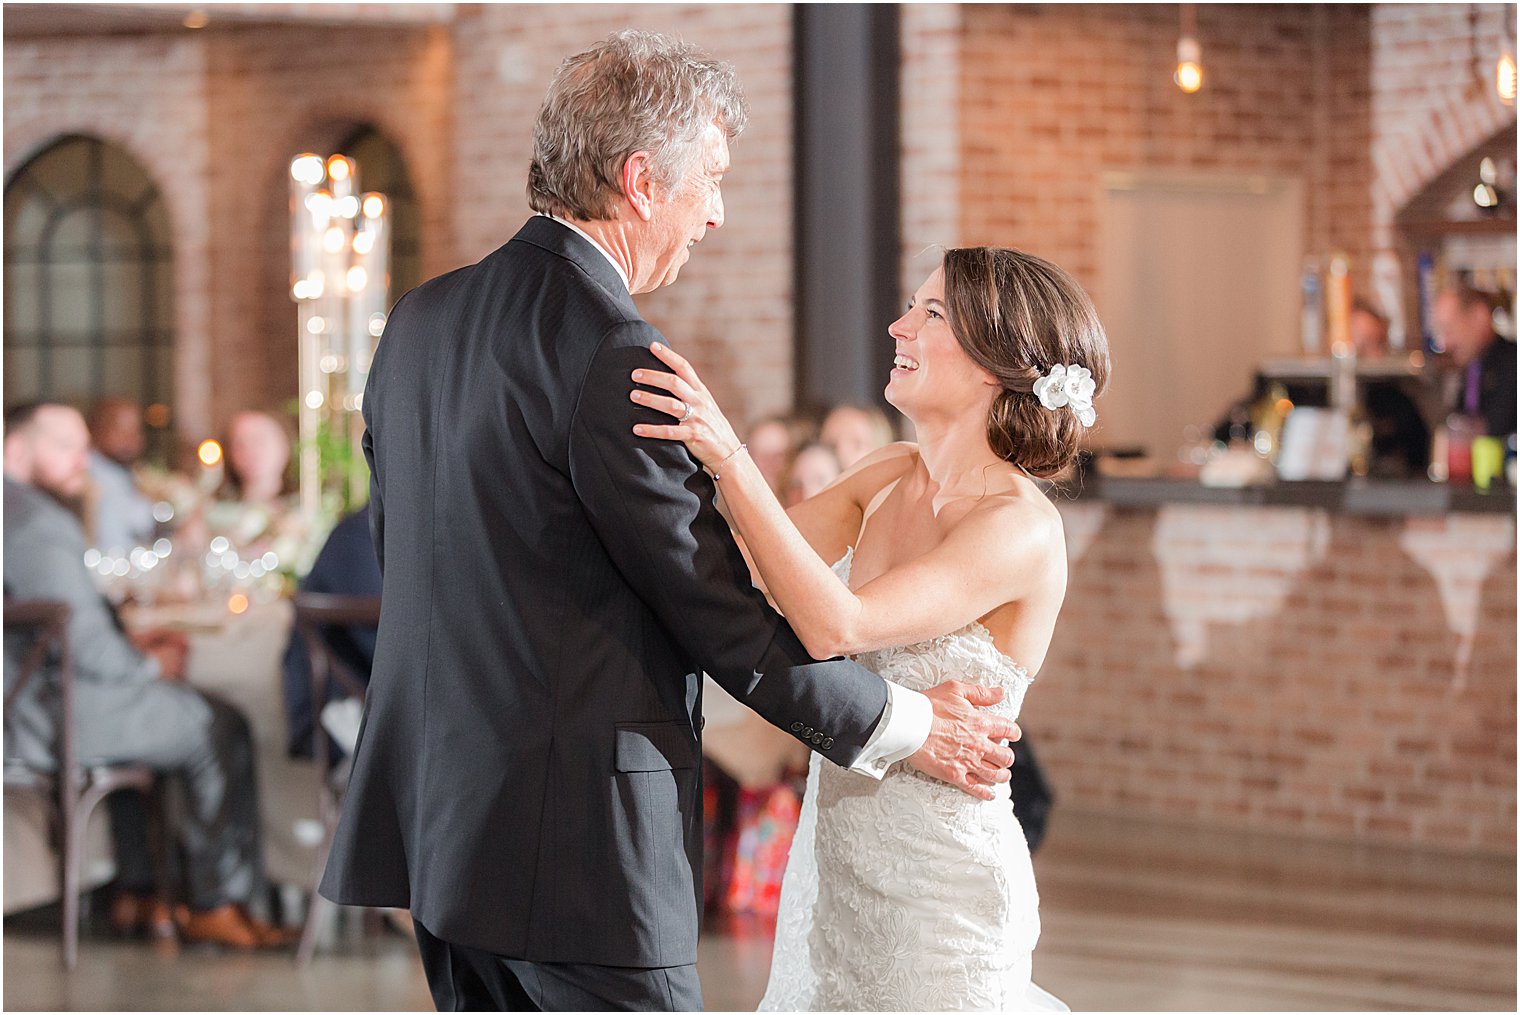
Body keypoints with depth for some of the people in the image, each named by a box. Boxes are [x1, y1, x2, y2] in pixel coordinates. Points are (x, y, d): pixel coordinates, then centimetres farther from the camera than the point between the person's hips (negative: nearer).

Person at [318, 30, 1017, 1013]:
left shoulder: (421, 319, 9)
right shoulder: (614, 360, -17)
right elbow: (718, 615, -13)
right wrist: (901, 725, -1)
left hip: (438, 817, 9)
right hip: (578, 845, -9)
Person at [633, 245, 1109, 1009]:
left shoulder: (1021, 528, -19)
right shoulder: (889, 478, 4)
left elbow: (835, 627, -29)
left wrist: (730, 461, -33)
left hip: (940, 881, -7)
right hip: (835, 858, 7)